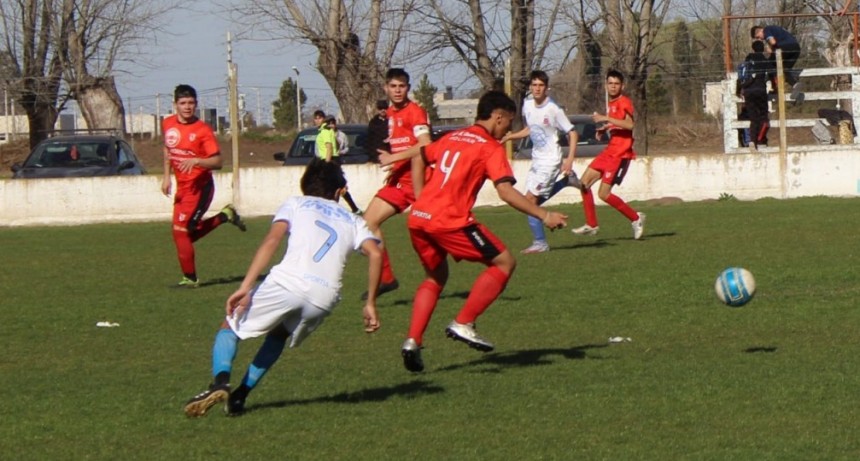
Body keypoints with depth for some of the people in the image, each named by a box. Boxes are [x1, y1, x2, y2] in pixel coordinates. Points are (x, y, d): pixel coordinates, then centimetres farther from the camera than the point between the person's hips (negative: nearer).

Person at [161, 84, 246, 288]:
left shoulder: (202, 130, -16)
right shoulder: (168, 124, 2)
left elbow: (217, 162, -18)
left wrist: (196, 161, -34)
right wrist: (166, 176, 13)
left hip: (200, 186, -7)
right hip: (182, 186, 7)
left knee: (181, 230, -11)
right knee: (190, 232, 16)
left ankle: (190, 279, 2)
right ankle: (225, 215, 34)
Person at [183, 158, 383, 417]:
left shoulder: (296, 203, 21)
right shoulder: (352, 220, 28)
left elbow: (272, 240, 2)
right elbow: (375, 253, 8)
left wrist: (245, 287, -5)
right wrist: (370, 304, 12)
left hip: (288, 282, -3)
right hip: (324, 298, 3)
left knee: (230, 326, 18)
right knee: (279, 334, 34)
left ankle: (220, 382, -12)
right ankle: (239, 396, 18)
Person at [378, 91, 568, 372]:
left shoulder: (451, 138, 20)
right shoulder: (491, 148, -2)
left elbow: (419, 157, 34)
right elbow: (506, 191, -12)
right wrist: (544, 216, -12)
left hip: (418, 219, 8)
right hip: (450, 221, -8)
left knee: (435, 277, 27)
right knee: (504, 262, 4)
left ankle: (413, 341, 10)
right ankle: (463, 325, -2)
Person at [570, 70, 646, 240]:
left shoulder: (624, 102, -13)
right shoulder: (610, 104, 15)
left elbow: (629, 124, -29)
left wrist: (606, 119, -29)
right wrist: (603, 129, 13)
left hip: (620, 153, -9)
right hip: (609, 150, 9)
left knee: (603, 194, -12)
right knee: (585, 182, 8)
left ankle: (635, 218, 3)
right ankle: (591, 225, 16)